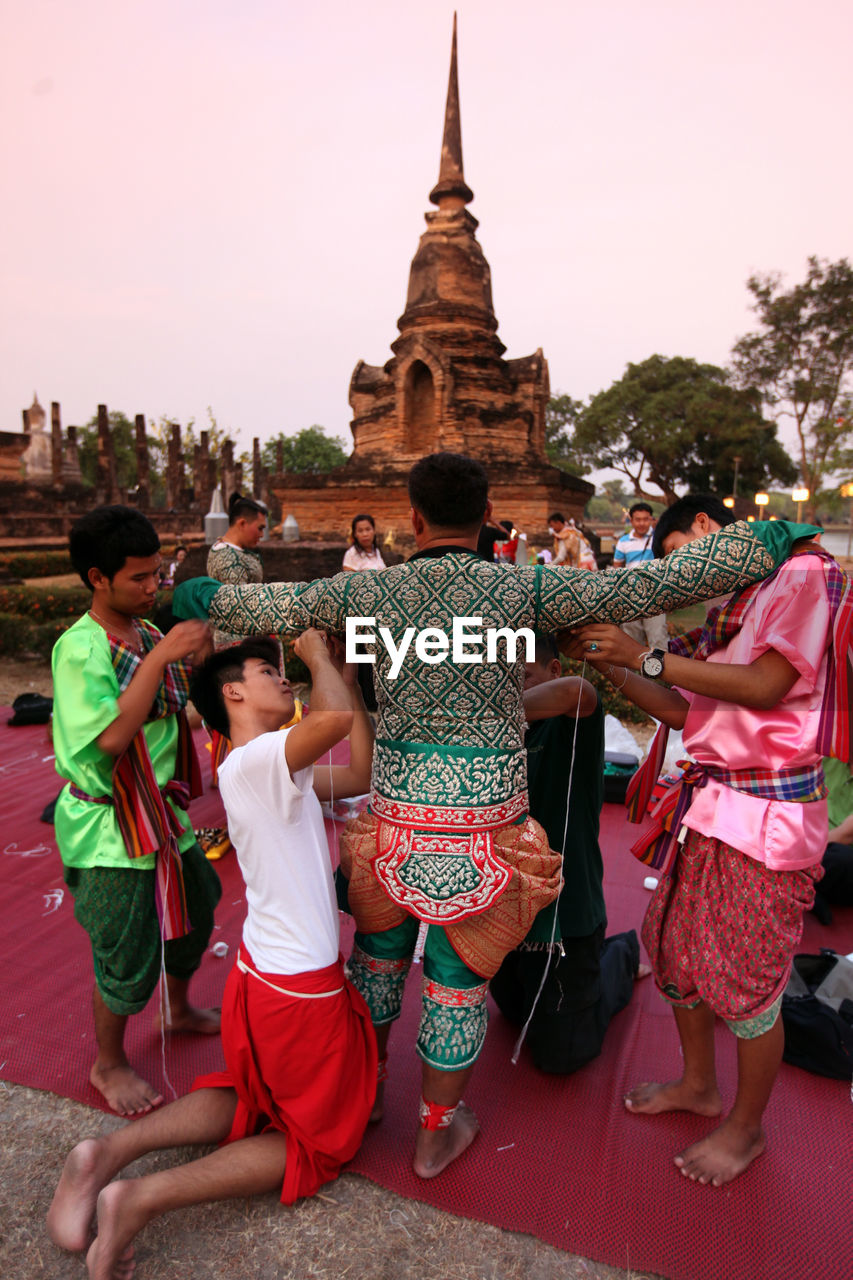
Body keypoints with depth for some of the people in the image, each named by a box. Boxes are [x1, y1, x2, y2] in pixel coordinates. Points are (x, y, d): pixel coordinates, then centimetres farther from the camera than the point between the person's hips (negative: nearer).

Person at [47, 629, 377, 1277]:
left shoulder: (274, 767, 6)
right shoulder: (252, 761, -24)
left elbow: (361, 775, 7)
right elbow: (335, 719, -43)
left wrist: (348, 677, 5)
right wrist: (318, 656, -21)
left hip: (259, 974, 9)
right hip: (301, 992, -9)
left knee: (250, 1102, 31)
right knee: (319, 1140, 15)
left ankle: (110, 1150, 13)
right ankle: (144, 1197, 3)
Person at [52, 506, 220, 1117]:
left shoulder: (148, 633, 1)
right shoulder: (79, 648, -20)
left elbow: (187, 696, 12)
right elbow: (113, 734, -31)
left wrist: (204, 653, -5)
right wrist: (162, 654, -31)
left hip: (162, 809, 8)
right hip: (109, 826, -7)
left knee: (194, 907, 23)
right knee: (128, 954, 6)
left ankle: (180, 1008, 51)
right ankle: (109, 1064, 35)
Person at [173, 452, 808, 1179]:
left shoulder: (369, 592, -4)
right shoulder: (525, 590, -9)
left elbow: (267, 607, 8)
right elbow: (659, 586, -9)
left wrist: (197, 597, 29)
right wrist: (767, 542, 3)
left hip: (397, 814, 2)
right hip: (487, 819, -1)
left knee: (379, 955, 26)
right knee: (459, 977, 18)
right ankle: (438, 1131, 40)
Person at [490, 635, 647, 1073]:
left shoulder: (573, 722, -19)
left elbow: (575, 691, -44)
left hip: (564, 907, -7)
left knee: (559, 1055, 11)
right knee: (515, 1011, 29)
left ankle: (620, 955, 30)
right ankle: (595, 953, 46)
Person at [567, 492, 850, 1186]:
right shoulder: (727, 606, 15)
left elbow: (765, 686, -19)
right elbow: (685, 712, 8)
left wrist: (647, 657, -17)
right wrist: (609, 661, 0)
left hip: (766, 813, -8)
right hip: (708, 803, 8)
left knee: (749, 980, 6)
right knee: (675, 948, 16)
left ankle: (745, 1128, 31)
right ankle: (698, 1084, 40)